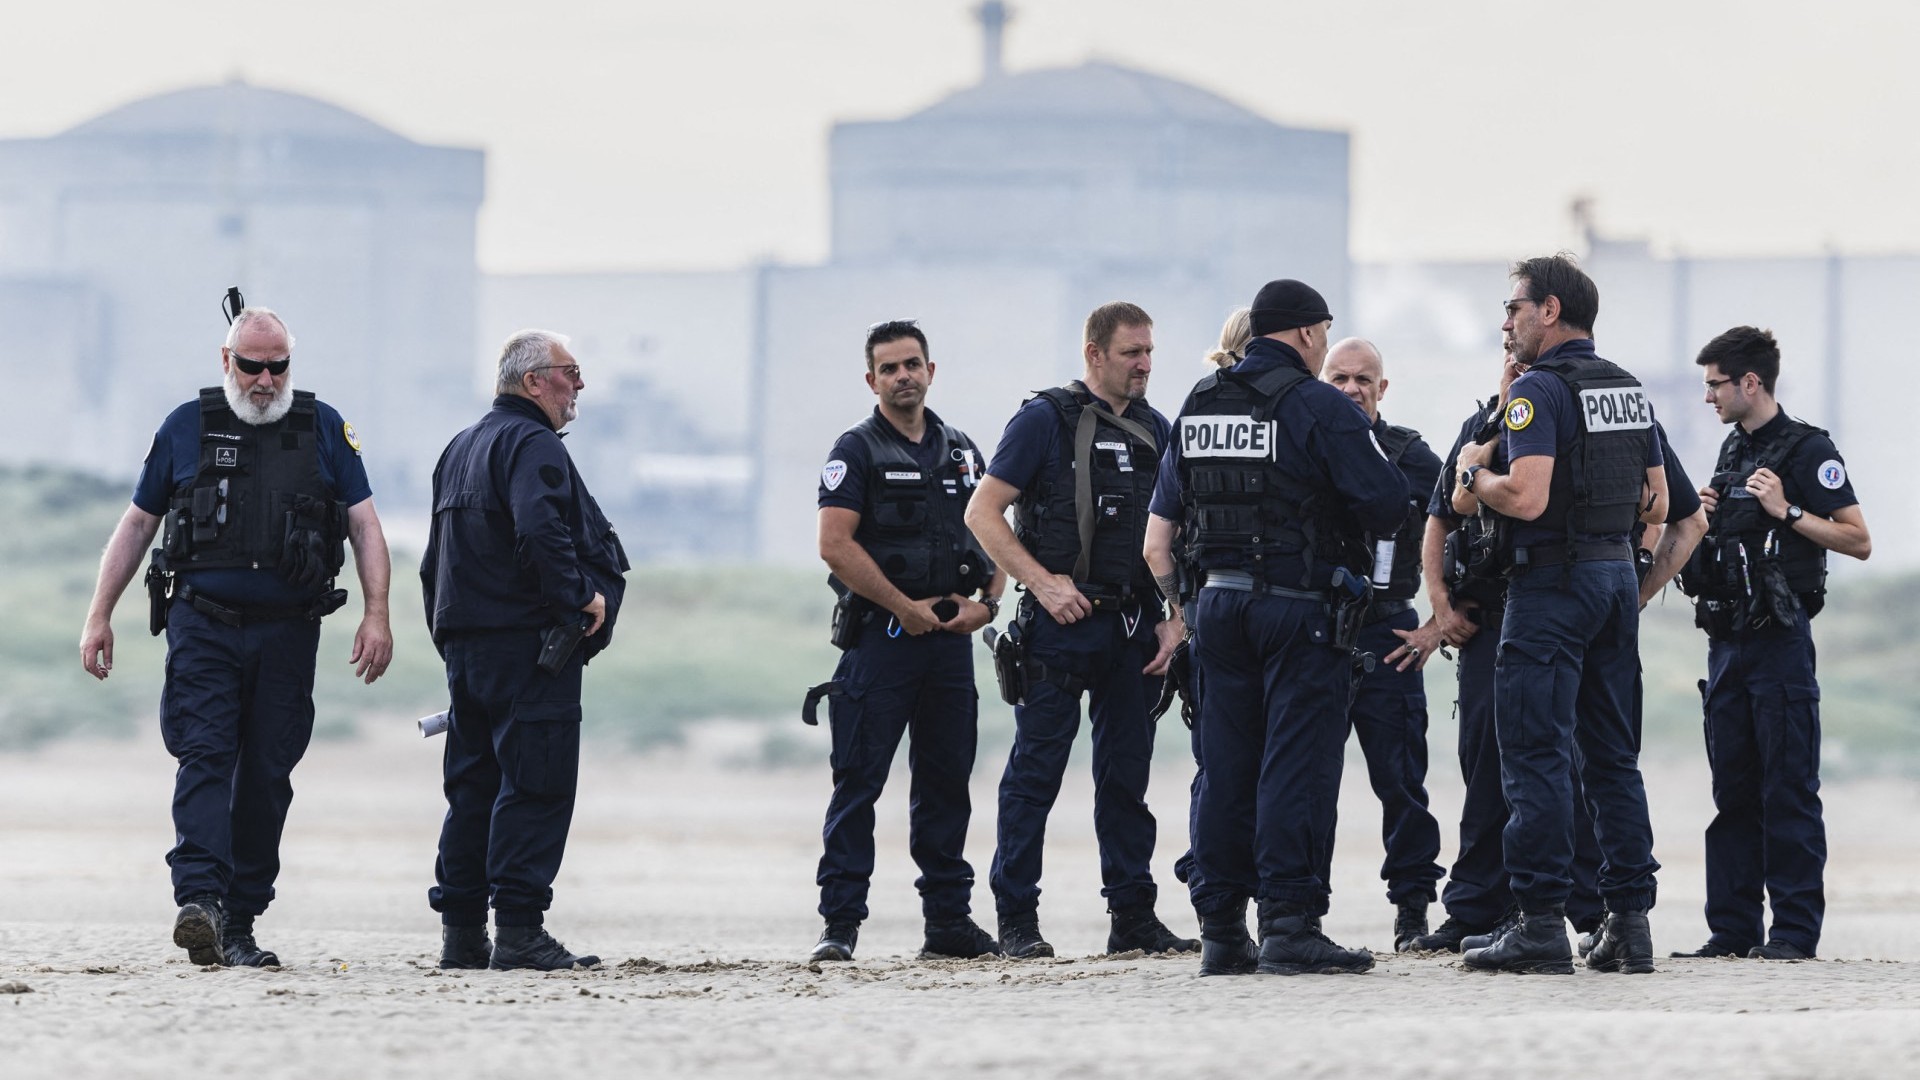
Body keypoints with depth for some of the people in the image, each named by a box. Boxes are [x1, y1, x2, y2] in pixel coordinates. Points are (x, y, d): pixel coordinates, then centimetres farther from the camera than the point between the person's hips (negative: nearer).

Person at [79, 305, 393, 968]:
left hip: (288, 632, 1)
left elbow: (364, 525, 6)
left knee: (267, 775, 2)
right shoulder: (186, 428, 7)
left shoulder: (324, 429, 8)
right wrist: (99, 616, 7)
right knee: (204, 757, -16)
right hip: (203, 626, -1)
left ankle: (239, 924, 8)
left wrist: (376, 614, -6)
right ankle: (199, 900, -29)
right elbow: (138, 523, 12)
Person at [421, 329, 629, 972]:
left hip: (465, 646, 10)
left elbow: (435, 562, 24)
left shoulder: (460, 450, 21)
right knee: (536, 785, -9)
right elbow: (539, 529, -28)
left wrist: (446, 636, 25)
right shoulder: (532, 444, -10)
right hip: (529, 643, -10)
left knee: (473, 786, 12)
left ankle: (461, 933, 11)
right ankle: (518, 930, -14)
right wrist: (581, 596, -19)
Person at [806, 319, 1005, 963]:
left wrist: (986, 601, 0)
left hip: (951, 641, 5)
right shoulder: (859, 451, -2)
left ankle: (949, 920, 14)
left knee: (947, 782, 9)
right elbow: (835, 544, -12)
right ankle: (840, 923, -6)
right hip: (880, 637, -5)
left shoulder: (961, 452, 15)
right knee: (858, 782, -6)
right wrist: (905, 607, -13)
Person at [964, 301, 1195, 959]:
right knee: (1034, 776, -2)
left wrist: (1174, 620, 6)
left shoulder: (1155, 431, 13)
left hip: (1135, 628, 5)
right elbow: (983, 513, -7)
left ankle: (1133, 916, 14)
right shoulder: (1046, 420, -4)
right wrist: (1043, 583, -15)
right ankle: (1017, 922, 1)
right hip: (1062, 627, -5)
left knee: (1126, 776, 9)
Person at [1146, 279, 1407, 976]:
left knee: (1226, 770, 9)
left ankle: (1221, 932, 10)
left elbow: (1158, 543, 15)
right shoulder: (1319, 408, -8)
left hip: (1218, 602, 6)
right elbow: (1389, 510, -13)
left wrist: (1185, 608, 23)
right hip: (1301, 606, -6)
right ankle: (1288, 925, -9)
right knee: (1295, 766, -5)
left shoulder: (1198, 407, 12)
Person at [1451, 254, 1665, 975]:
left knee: (1536, 753, -6)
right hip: (1618, 576, 8)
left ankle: (1541, 923, -9)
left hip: (1553, 582, -8)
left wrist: (1475, 474, -5)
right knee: (1613, 755, 11)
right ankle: (1629, 921, 9)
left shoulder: (1538, 390, -13)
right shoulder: (1628, 389, 13)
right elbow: (1656, 505, 16)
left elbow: (1527, 498, -23)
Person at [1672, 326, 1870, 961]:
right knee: (1733, 791, 8)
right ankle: (1733, 929, 11)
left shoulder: (1807, 449, -7)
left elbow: (1858, 540, -11)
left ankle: (1795, 928, -6)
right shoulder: (1733, 450, 18)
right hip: (1728, 640, 8)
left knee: (1788, 790, -7)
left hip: (1779, 640, -8)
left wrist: (1787, 510, -18)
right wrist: (1707, 520, 9)